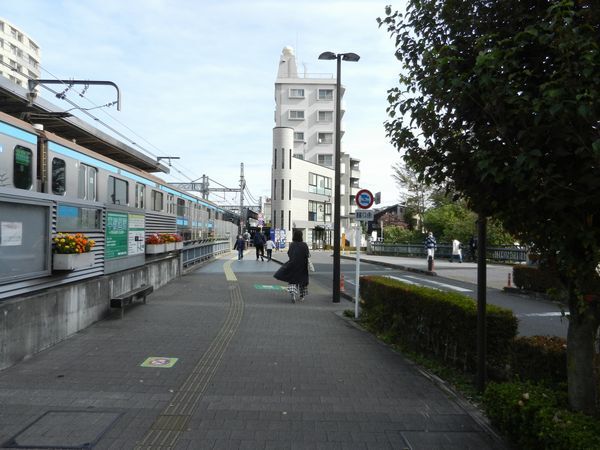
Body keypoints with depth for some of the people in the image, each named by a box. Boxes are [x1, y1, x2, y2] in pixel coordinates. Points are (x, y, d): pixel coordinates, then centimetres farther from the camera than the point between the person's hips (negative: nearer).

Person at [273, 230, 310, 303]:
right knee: (302, 280, 16)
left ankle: (293, 292, -18)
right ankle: (302, 296, 25)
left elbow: (289, 254, 2)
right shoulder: (304, 245, -12)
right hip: (302, 267, -1)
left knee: (292, 281, 9)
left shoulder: (292, 244, -5)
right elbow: (308, 255, -12)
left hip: (293, 265, 1)